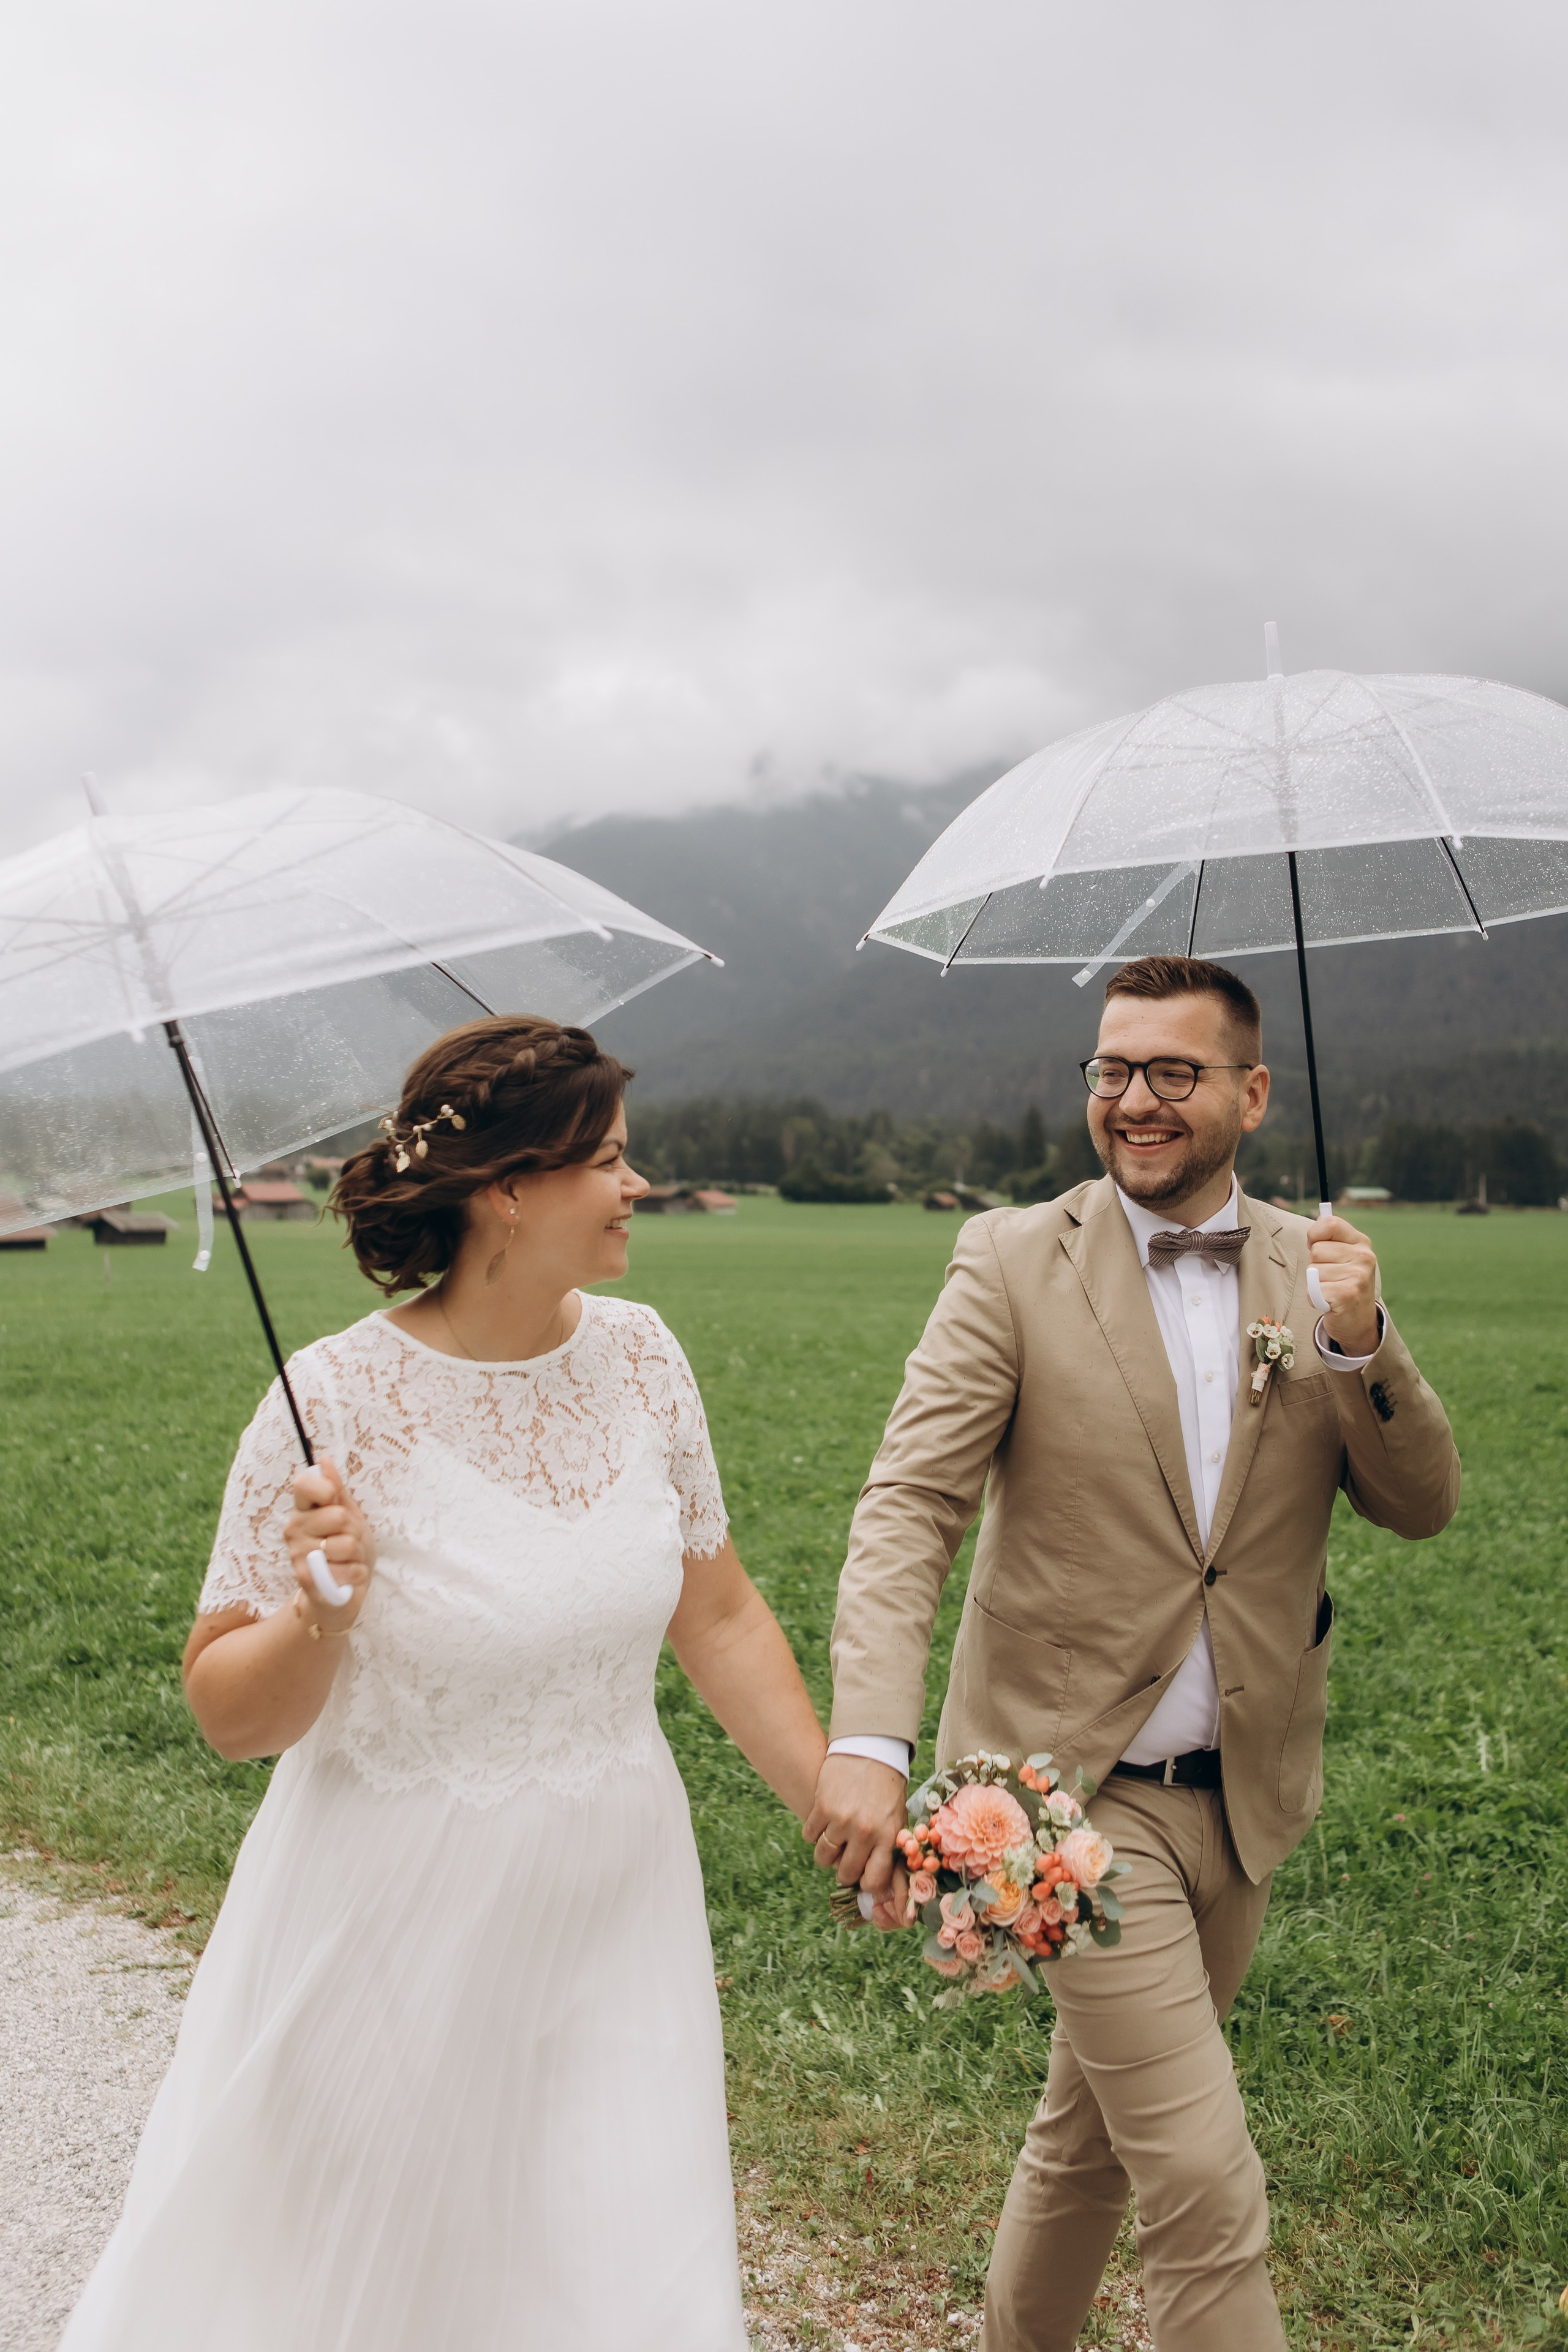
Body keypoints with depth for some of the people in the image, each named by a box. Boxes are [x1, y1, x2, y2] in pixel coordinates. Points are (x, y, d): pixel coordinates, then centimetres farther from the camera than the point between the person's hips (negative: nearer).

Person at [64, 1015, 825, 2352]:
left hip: (610, 1911, 4)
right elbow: (230, 1715, -11)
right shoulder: (337, 1405, -19)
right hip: (399, 1927, -3)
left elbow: (717, 1613, 7)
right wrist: (320, 1609, -30)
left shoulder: (637, 1354, -4)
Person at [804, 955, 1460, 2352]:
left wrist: (1363, 1344, -20)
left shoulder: (1317, 1272, 2)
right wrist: (869, 1740, -29)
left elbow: (1423, 1507, -1)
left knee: (1092, 2130, 21)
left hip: (1242, 1799, 5)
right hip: (1075, 1787, -4)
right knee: (1208, 2191, -6)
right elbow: (910, 1506, -16)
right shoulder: (1015, 1264, -9)